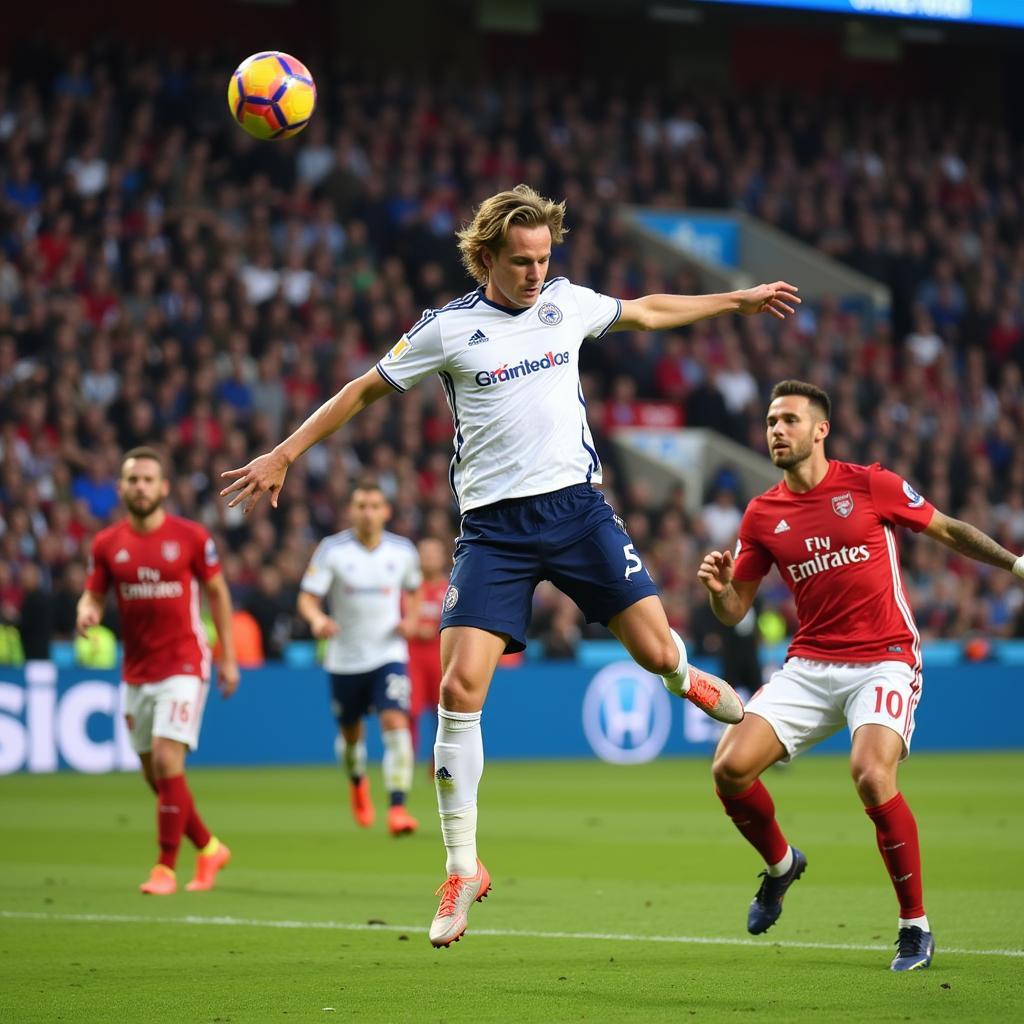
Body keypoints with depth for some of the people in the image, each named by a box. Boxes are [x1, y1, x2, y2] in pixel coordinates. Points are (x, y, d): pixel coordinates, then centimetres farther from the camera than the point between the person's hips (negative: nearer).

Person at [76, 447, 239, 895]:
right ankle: (209, 848, 28)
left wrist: (228, 657, 3)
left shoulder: (191, 537, -5)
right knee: (154, 775, 9)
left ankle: (166, 868, -8)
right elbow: (93, 594, 8)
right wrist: (87, 612, -17)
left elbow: (218, 592, 4)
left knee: (167, 762, -16)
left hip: (184, 666, -4)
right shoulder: (106, 544, 3)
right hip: (136, 671, 4)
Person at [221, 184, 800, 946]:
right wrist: (283, 455, 4)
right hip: (494, 526, -2)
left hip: (576, 506, 2)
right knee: (460, 687, -14)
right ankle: (463, 869, -3)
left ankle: (689, 681, 35)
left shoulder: (567, 303, 6)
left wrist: (740, 301, 32)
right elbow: (364, 391, 8)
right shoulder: (448, 328, -2)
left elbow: (644, 312, 25)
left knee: (654, 650, -7)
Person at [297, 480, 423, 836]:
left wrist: (410, 621, -1)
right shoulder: (331, 550, -8)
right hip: (345, 659, 0)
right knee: (350, 733, 14)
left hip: (389, 655, 0)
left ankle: (398, 807, -22)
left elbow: (413, 590, 18)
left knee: (395, 722, -20)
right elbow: (307, 597, -11)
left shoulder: (403, 550, -1)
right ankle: (358, 783, 48)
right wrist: (317, 619, -34)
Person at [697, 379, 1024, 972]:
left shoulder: (871, 485, -3)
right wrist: (718, 587, -12)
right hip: (809, 666, 4)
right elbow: (734, 612, 10)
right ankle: (781, 864, 21)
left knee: (872, 775, -29)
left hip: (885, 661, -4)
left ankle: (916, 925, -11)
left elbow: (948, 530, 9)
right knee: (730, 768, -13)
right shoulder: (762, 515, 7)